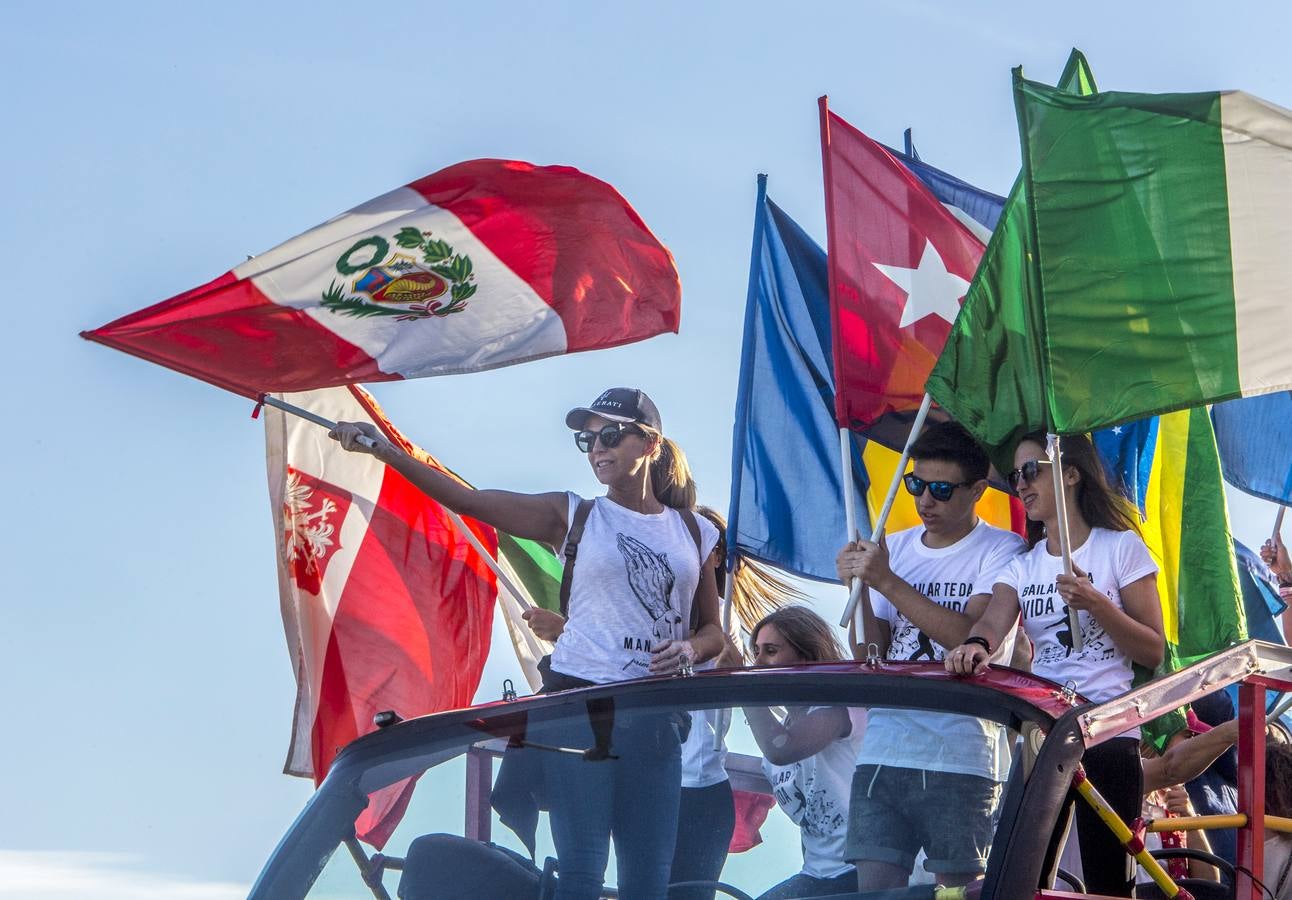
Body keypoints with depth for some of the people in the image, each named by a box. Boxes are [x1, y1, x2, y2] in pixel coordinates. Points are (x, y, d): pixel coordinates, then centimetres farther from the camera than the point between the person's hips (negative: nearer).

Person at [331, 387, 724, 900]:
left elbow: (713, 631, 16)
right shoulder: (572, 516, 3)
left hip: (655, 717, 3)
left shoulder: (696, 533, 11)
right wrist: (385, 450, -17)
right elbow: (466, 499, -6)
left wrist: (690, 649, -8)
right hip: (578, 704, -3)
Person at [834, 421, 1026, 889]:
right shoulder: (896, 548, 15)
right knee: (873, 885, 0)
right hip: (883, 750, 5)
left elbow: (970, 636, -16)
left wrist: (886, 581, -14)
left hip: (960, 758, -4)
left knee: (957, 886, -3)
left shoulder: (1000, 551, -1)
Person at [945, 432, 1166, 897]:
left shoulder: (1121, 547, 0)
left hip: (1108, 733, -5)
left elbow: (1154, 652, -3)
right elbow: (993, 622, -7)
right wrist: (977, 646, -31)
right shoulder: (1022, 565, 14)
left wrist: (1097, 605, -19)